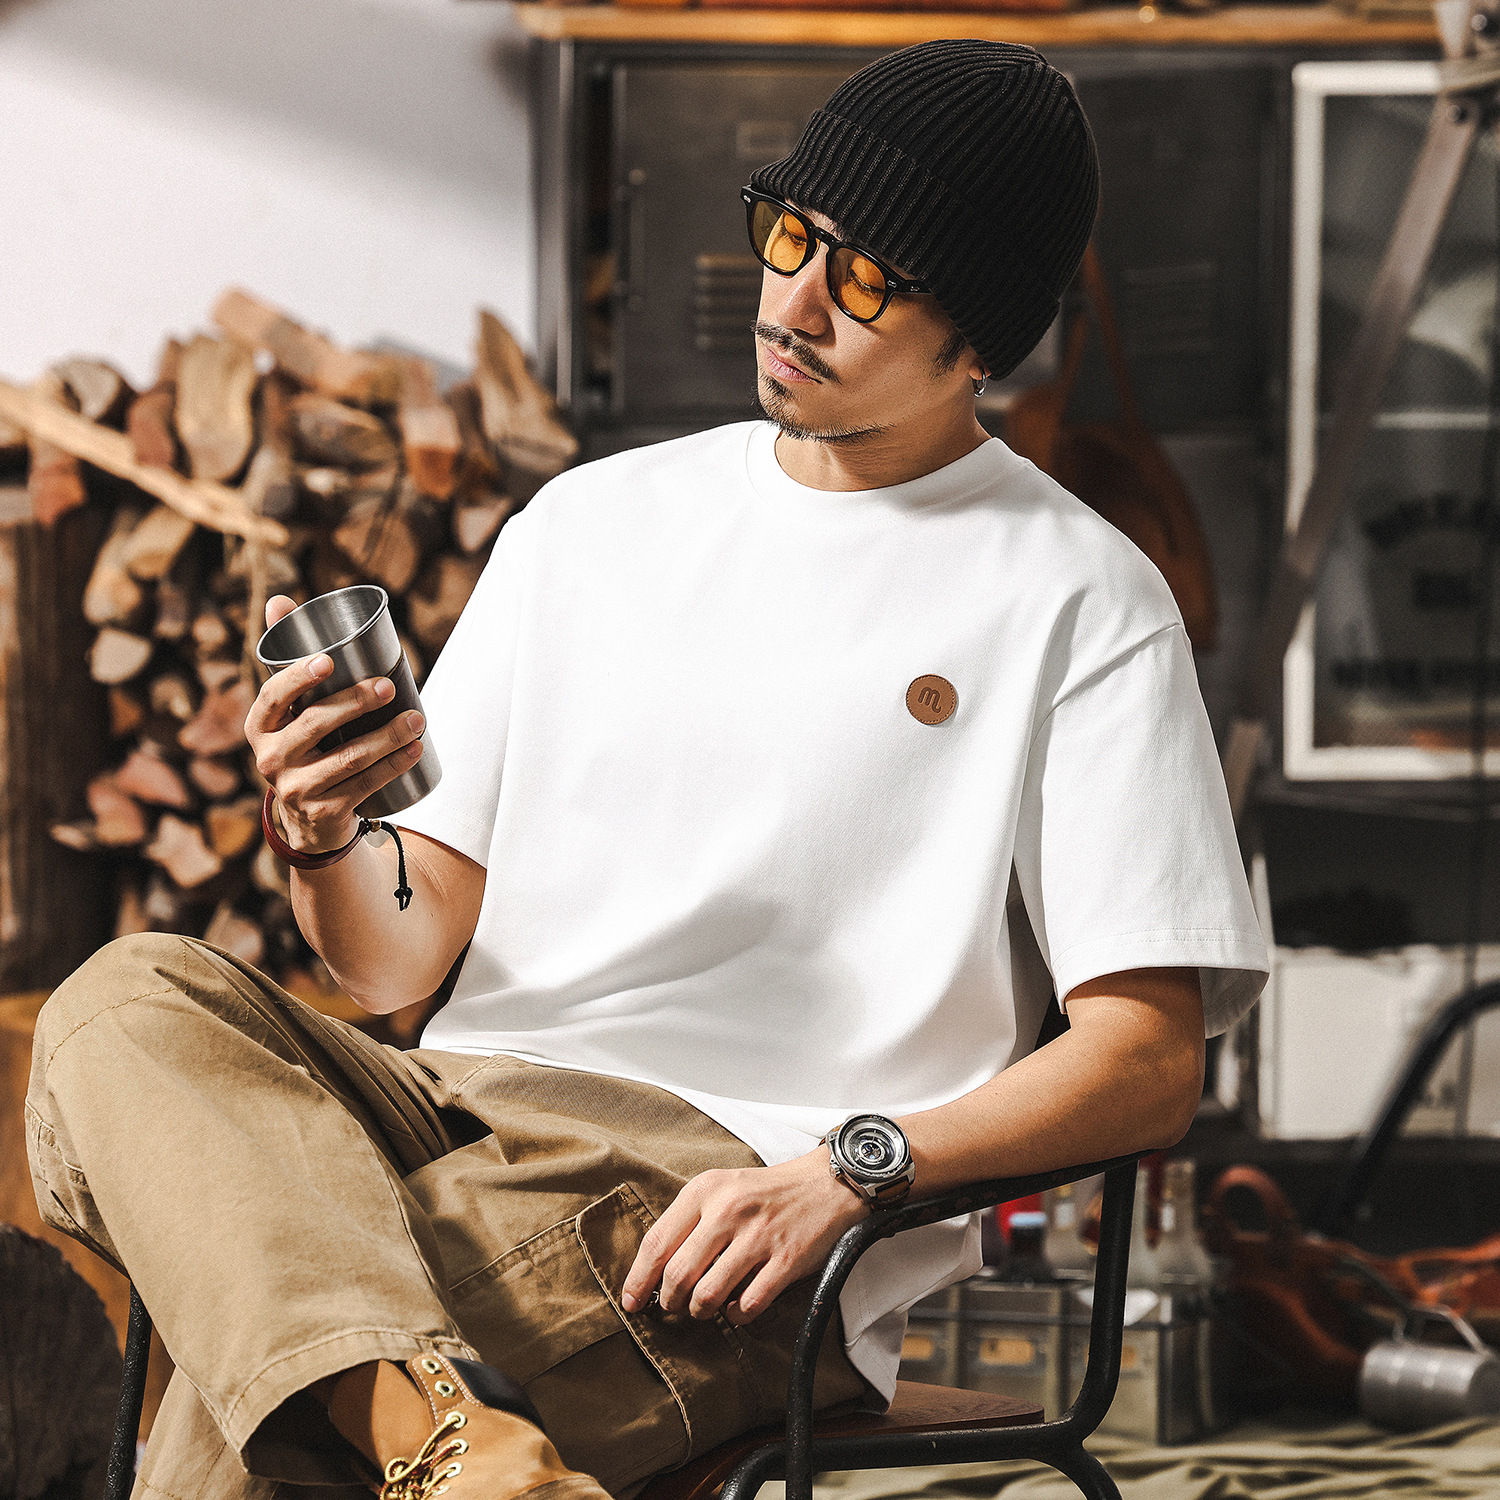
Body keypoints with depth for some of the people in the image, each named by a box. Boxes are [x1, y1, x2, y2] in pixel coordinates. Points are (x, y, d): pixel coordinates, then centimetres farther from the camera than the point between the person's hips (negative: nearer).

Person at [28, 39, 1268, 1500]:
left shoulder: (1075, 600, 5)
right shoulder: (589, 521, 20)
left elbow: (1149, 1062, -2)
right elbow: (398, 960, 17)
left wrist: (848, 1169, -19)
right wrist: (323, 834, -8)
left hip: (725, 1187, -6)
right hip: (450, 1103, 6)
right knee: (131, 1002, -29)